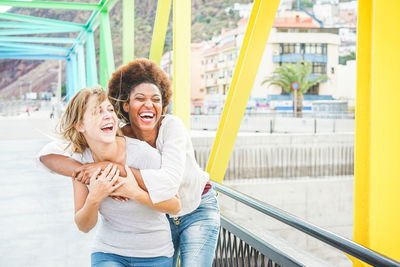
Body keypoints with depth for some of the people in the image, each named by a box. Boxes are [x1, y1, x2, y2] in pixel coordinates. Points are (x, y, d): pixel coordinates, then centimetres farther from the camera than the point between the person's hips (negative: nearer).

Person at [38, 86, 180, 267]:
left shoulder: (143, 153, -20)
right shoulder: (80, 160, -10)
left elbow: (175, 206, -10)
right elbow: (84, 226, -5)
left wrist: (136, 193, -26)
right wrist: (94, 198, -25)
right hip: (108, 252, 1)